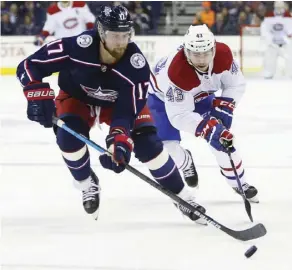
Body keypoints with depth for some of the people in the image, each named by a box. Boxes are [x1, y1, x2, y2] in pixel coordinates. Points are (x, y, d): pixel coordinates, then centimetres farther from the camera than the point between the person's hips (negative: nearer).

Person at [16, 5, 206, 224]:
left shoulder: (136, 65, -34)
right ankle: (87, 184, 3)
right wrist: (38, 94, -46)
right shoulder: (76, 47, -37)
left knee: (147, 144, -14)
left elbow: (128, 109, -34)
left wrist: (120, 140, -51)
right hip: (78, 98, 0)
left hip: (121, 101, 0)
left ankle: (181, 196, 6)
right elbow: (28, 66, -31)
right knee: (69, 136, -28)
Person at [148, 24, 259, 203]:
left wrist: (223, 107, -28)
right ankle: (184, 163, 21)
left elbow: (236, 84, -14)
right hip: (164, 96, -4)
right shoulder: (177, 71, -45)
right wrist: (207, 129, -50)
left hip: (201, 94, 4)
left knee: (222, 137, -2)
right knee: (168, 145, -15)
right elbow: (178, 115, -41)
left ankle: (239, 183, 16)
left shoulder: (223, 54, -31)